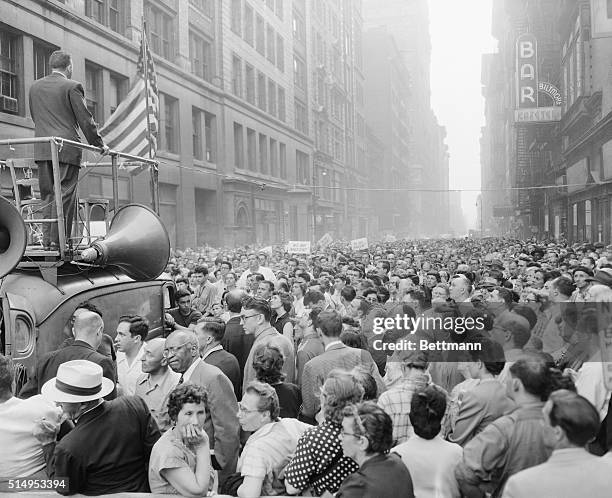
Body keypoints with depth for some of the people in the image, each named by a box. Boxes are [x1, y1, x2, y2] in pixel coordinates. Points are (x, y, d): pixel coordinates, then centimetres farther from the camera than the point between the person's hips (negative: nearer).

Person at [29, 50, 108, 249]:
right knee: (64, 195, -4)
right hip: (66, 149, -6)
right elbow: (85, 119, -4)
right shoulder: (72, 86, -4)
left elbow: (34, 117, 19)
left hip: (42, 149, 6)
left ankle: (47, 239, 9)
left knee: (47, 195, 10)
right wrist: (99, 144, 5)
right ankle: (58, 240, -6)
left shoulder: (35, 87, 14)